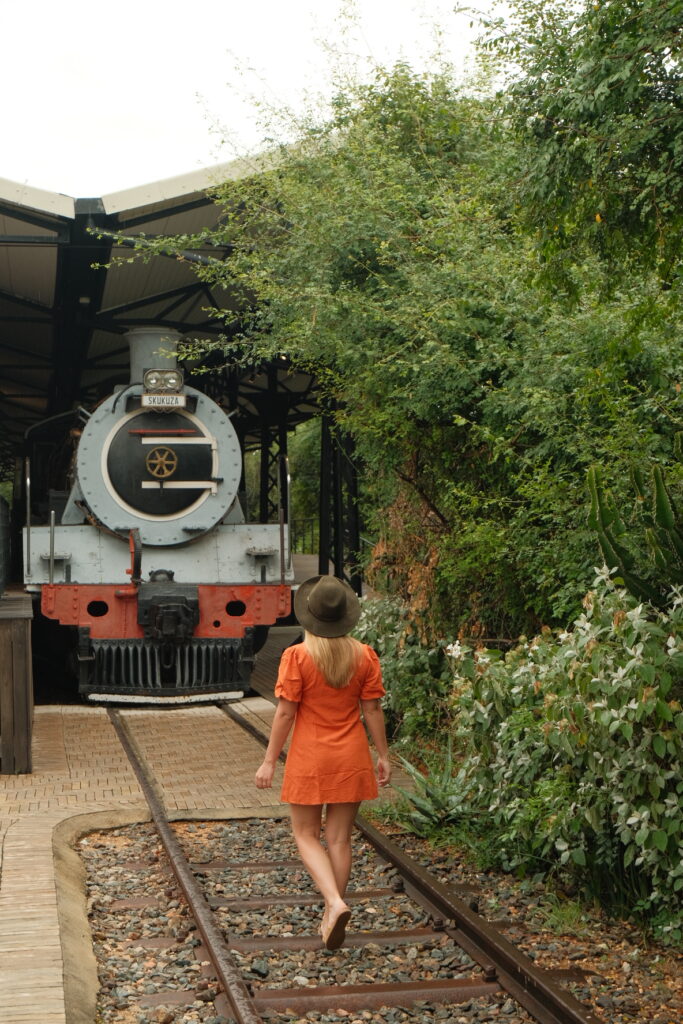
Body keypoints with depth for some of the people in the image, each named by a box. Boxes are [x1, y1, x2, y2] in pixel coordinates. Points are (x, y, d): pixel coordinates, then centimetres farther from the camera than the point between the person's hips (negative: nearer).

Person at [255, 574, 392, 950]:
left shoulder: (297, 656, -14)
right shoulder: (364, 655, -3)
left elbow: (285, 712, -12)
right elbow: (372, 709, 1)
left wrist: (269, 761, -5)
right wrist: (382, 755, 11)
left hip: (310, 760, -3)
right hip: (351, 759, 3)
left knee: (306, 835, 10)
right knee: (339, 838, 12)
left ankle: (335, 903, -11)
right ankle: (331, 917, 19)